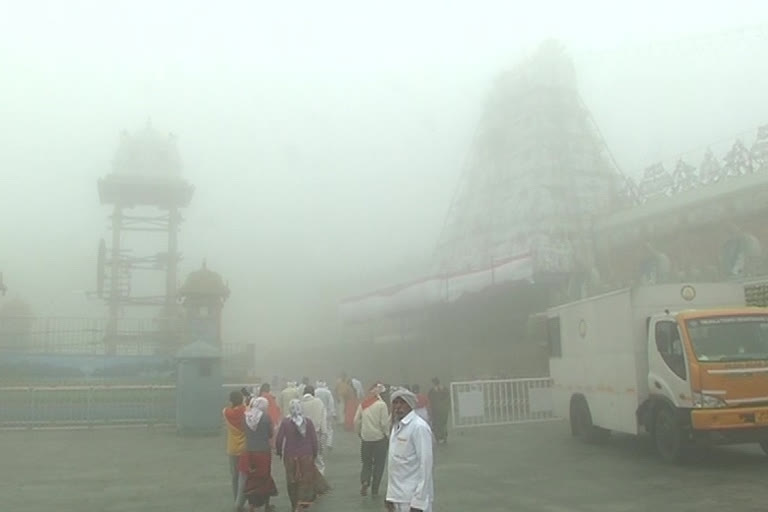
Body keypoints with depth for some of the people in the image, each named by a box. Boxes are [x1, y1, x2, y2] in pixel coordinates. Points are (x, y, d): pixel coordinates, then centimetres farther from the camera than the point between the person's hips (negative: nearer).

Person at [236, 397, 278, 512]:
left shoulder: (246, 416, 0)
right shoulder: (266, 417, -10)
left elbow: (246, 432, 8)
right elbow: (271, 434, 0)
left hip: (249, 452, 2)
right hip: (264, 452, -2)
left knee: (251, 478, 11)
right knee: (265, 477, 14)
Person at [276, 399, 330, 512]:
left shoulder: (285, 422, -11)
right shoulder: (308, 422, -7)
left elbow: (279, 439, -9)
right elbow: (314, 439, -3)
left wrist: (279, 452, 8)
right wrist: (314, 454, 10)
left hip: (290, 456, 0)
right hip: (306, 456, 0)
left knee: (292, 481, 15)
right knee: (305, 479, 8)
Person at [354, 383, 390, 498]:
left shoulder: (363, 404, 2)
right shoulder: (381, 404, -11)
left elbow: (356, 421, 5)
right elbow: (384, 423, -13)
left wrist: (359, 432, 19)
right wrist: (387, 435, 2)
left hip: (365, 438, 4)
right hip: (379, 438, -4)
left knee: (366, 463, 16)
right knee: (379, 464, 9)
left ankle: (364, 481, -7)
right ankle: (374, 490, 10)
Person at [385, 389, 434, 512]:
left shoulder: (419, 427, -13)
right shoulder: (397, 426, 13)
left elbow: (425, 464, -16)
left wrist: (418, 502, -18)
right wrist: (390, 495, 13)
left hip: (413, 499, -8)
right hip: (398, 497, 8)